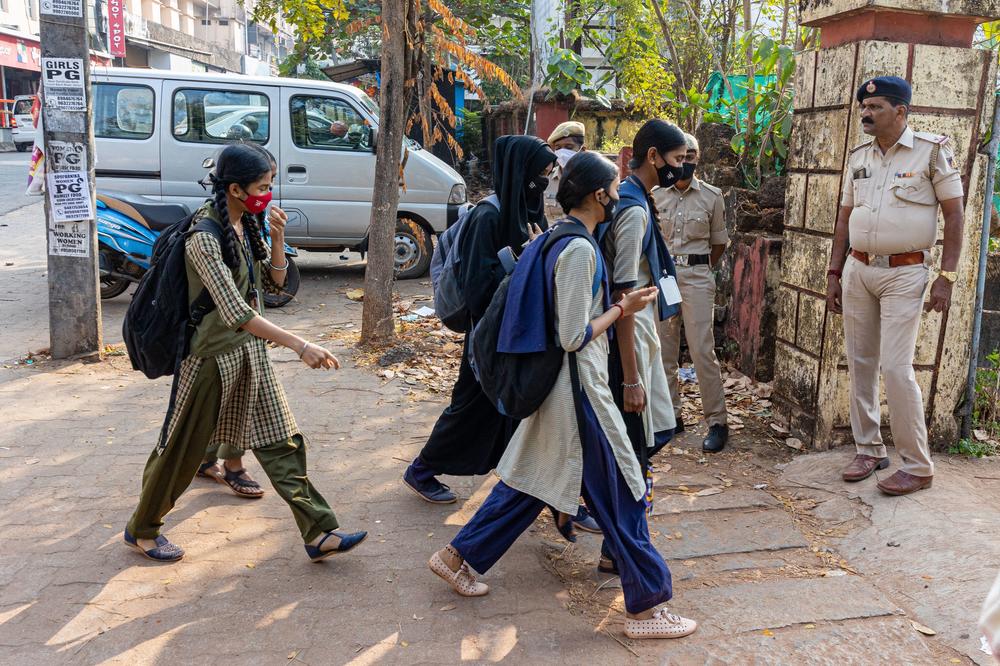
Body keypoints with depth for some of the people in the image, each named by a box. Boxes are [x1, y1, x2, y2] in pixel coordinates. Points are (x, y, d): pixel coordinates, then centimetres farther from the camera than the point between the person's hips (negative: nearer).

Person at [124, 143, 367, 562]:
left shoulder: (247, 224, 2)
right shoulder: (203, 237, -24)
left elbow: (274, 282, 9)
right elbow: (235, 312, -33)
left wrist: (277, 238, -8)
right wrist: (300, 346, -37)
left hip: (249, 348, 8)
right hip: (212, 354, -7)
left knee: (281, 442, 6)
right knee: (182, 449, 9)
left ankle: (319, 534, 10)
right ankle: (141, 530, 32)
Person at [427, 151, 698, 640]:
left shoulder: (557, 238, 9)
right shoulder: (580, 250, -21)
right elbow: (574, 337, -21)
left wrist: (617, 305, 10)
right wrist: (623, 309, -9)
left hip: (554, 383, 10)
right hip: (579, 385, -10)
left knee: (530, 480, 19)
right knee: (621, 494, 2)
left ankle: (458, 556, 30)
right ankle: (646, 607, 16)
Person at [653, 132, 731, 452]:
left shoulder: (711, 195, 2)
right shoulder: (654, 194, 4)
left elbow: (719, 241, 11)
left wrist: (701, 269, 9)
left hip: (697, 276, -2)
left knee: (702, 351, -7)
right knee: (663, 350, 7)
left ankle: (717, 421, 2)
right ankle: (671, 415, 20)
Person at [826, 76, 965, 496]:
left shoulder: (933, 150, -5)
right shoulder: (858, 158, 10)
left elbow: (953, 215, -5)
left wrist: (946, 277, -11)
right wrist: (834, 274, 11)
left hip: (904, 273, -5)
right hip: (857, 270, 6)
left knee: (895, 366, -11)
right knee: (860, 363, 8)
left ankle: (917, 466, 2)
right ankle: (869, 450, 20)